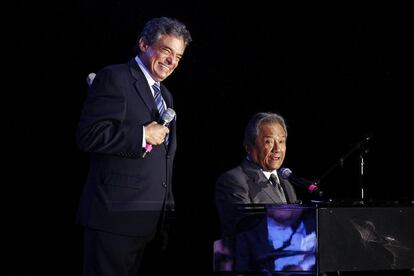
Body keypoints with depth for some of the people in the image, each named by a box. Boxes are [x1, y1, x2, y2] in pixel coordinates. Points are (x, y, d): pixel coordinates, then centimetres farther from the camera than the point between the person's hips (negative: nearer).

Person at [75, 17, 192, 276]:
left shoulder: (165, 96, 23)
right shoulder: (114, 78, -5)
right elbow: (89, 136, -17)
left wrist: (168, 210, 21)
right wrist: (143, 136, -15)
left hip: (150, 217, 8)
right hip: (115, 215, -8)